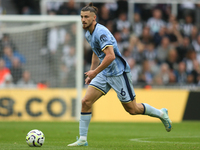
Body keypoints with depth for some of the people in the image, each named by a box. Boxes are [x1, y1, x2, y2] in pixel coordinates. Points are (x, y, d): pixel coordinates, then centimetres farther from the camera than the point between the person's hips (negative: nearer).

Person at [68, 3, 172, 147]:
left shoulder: (101, 32, -22)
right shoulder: (88, 34, 8)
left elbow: (110, 56, -30)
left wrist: (95, 72, -23)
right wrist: (91, 73, 21)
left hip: (118, 73, -8)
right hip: (104, 74, 8)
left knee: (132, 109, 1)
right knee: (86, 102, -7)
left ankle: (161, 114, 25)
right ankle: (82, 139, -2)